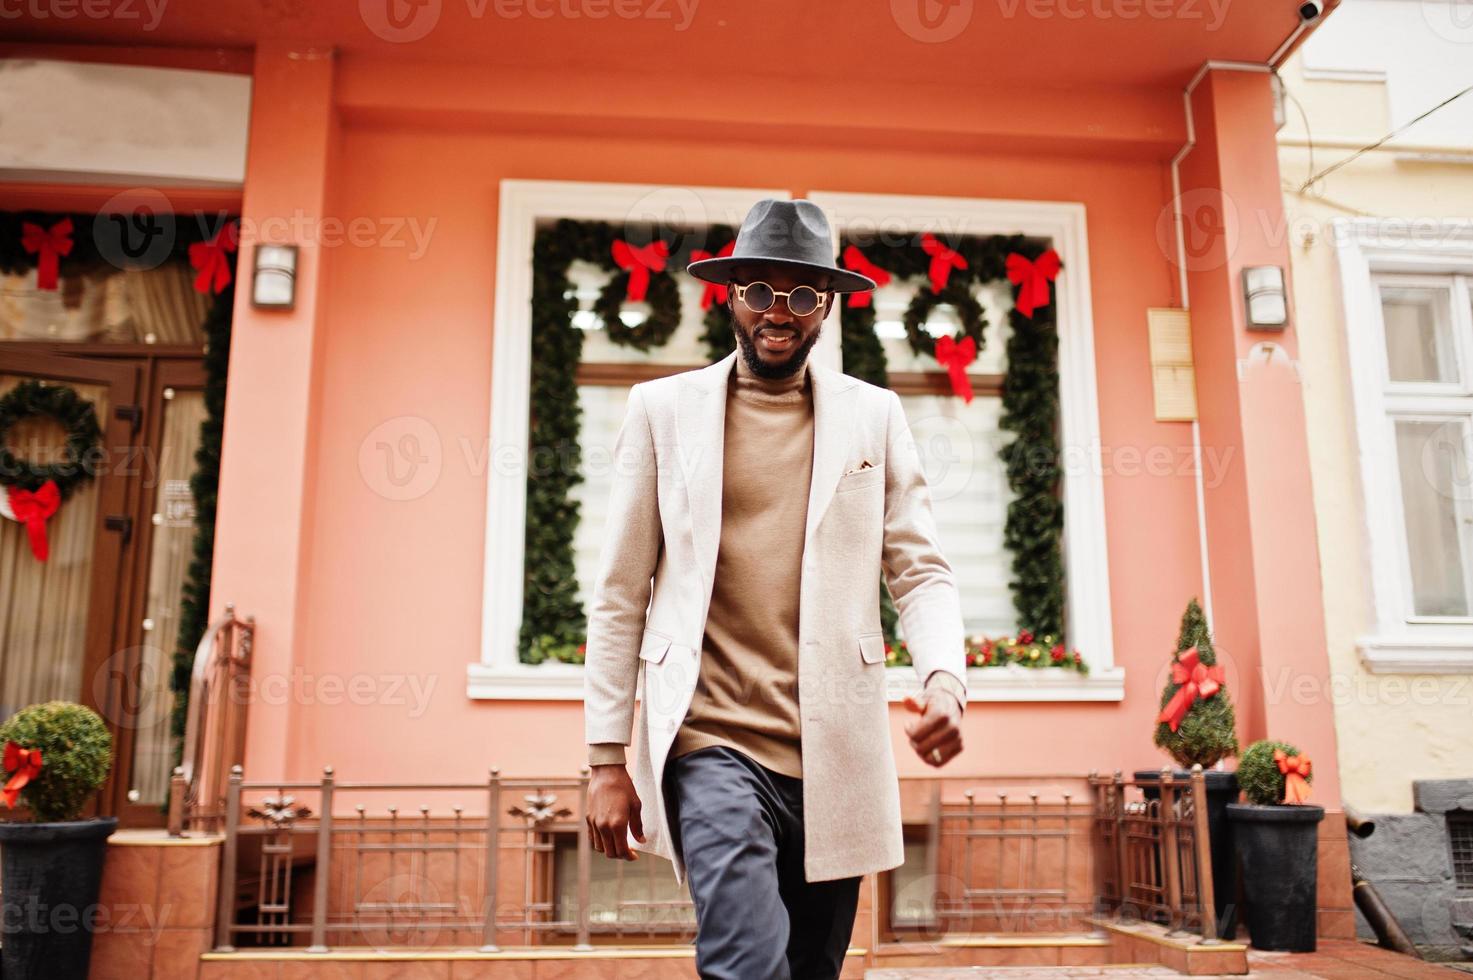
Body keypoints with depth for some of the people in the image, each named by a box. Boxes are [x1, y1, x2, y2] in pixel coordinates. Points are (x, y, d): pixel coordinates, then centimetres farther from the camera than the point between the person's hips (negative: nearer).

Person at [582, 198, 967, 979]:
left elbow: (919, 569, 5)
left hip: (834, 759, 3)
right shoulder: (663, 408, 5)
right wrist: (607, 757, 1)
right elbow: (621, 593, 4)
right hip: (712, 744, -2)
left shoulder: (874, 416, 9)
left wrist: (944, 678, -15)